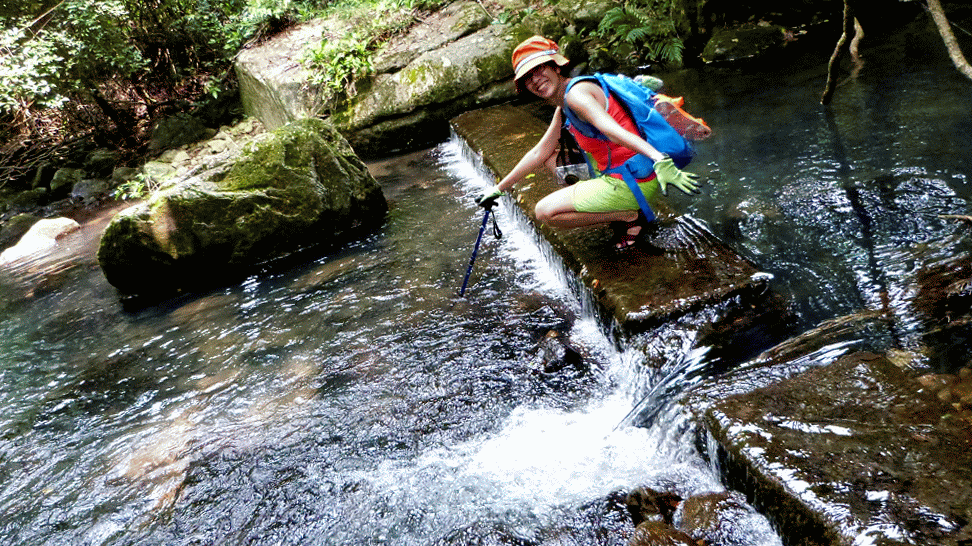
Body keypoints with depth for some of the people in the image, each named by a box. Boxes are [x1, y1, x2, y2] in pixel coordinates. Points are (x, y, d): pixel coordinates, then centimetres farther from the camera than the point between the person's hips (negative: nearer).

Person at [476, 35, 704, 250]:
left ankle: (632, 216, -3)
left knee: (545, 212, -5)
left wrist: (659, 160, -47)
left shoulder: (576, 93, -16)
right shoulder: (563, 105, 15)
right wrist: (498, 189, 26)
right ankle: (624, 208, 12)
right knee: (552, 158, 22)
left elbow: (612, 130, -34)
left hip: (632, 183, -10)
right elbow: (539, 153, 24)